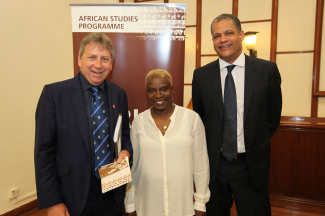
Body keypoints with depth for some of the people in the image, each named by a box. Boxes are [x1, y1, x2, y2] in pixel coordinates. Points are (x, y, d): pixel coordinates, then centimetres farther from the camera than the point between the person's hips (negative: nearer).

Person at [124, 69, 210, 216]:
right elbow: (132, 165, 2)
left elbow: (200, 164, -3)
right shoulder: (138, 122, -5)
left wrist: (200, 203, 1)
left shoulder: (192, 118, -9)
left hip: (183, 204, -1)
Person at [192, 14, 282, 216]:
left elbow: (273, 116, 3)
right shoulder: (201, 75, -2)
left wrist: (255, 144, 5)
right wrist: (213, 147, 5)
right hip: (214, 163, 2)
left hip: (251, 165, -1)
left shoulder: (267, 70, -5)